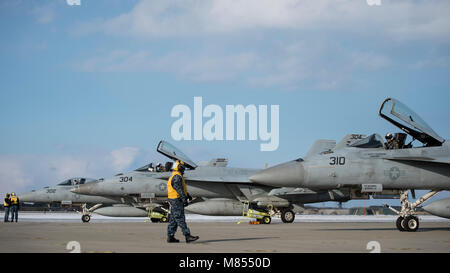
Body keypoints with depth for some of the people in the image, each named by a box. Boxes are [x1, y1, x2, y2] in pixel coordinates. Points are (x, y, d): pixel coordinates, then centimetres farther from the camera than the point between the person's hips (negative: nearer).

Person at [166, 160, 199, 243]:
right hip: (177, 201, -11)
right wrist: (184, 200, -25)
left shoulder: (175, 176, 19)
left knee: (173, 220, 11)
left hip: (174, 201, 11)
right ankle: (188, 236, -12)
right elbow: (179, 189, -23)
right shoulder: (177, 177, -15)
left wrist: (188, 196, 30)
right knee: (181, 220, -10)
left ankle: (170, 237, 12)